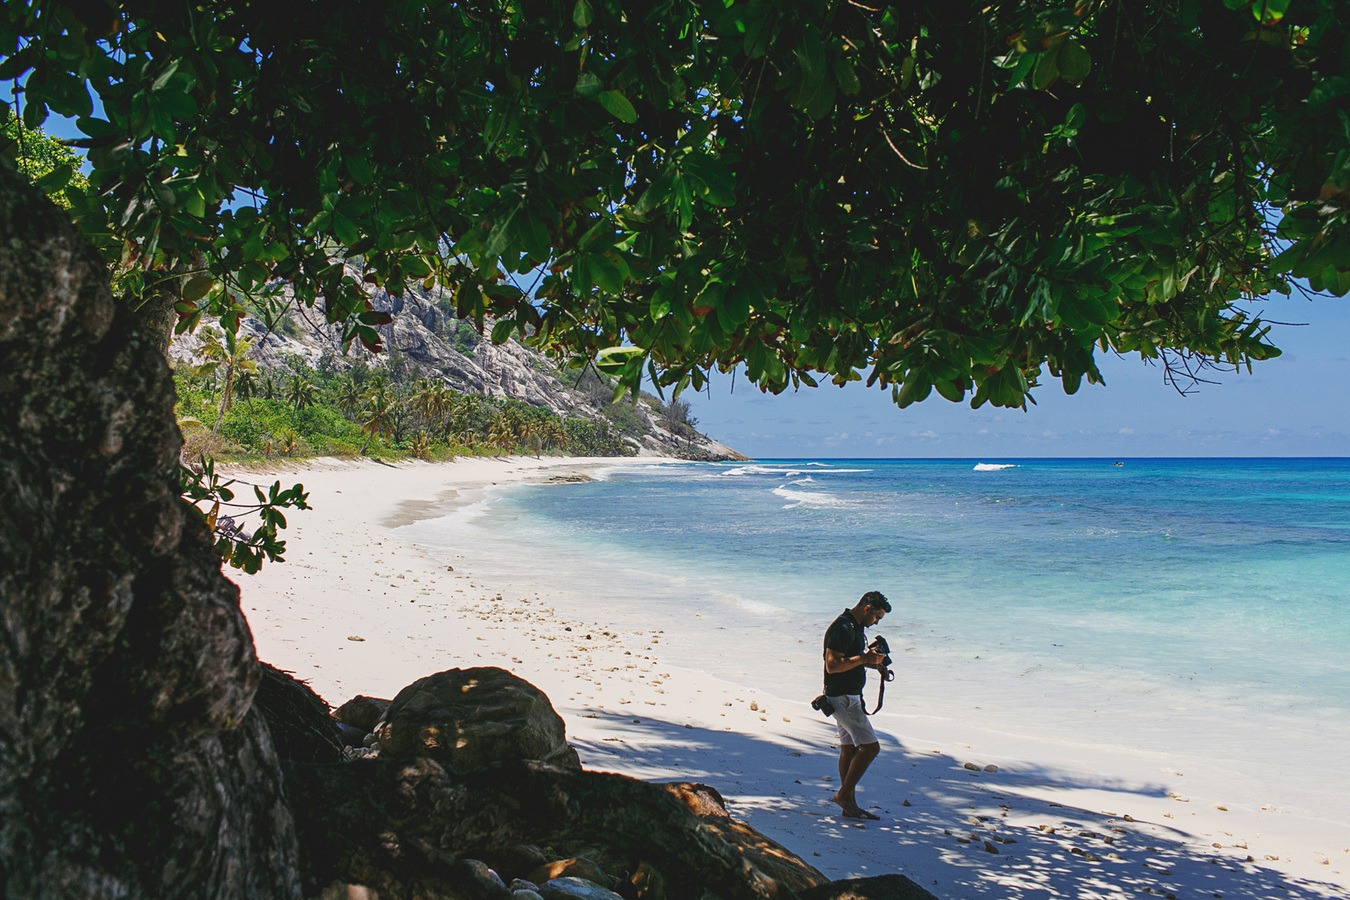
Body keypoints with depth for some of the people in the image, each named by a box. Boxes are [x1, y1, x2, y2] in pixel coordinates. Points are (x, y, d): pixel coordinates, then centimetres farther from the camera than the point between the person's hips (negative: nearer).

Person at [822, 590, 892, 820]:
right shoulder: (842, 628, -20)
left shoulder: (855, 626, 13)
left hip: (849, 696, 11)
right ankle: (844, 794, -1)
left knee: (849, 748, 12)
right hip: (842, 697, -11)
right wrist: (864, 658, -23)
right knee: (870, 746, -10)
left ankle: (850, 805, 17)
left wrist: (873, 661, 7)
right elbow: (832, 665, -25)